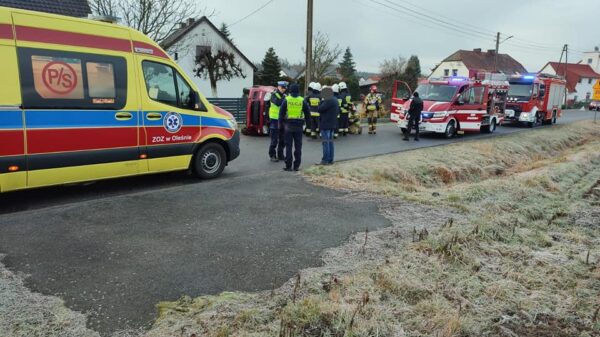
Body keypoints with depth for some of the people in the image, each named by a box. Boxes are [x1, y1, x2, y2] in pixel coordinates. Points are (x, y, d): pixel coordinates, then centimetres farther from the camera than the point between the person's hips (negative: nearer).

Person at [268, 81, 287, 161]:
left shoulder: (285, 95, 11)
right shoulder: (274, 95, -6)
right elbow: (277, 103, -25)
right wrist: (285, 98, -31)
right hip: (275, 119, -6)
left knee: (282, 140, 12)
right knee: (274, 140, -2)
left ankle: (280, 155, 23)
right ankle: (272, 155, 7)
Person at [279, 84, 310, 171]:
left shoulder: (286, 100, -3)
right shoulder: (302, 101, -1)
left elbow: (281, 113, -1)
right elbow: (308, 112, 5)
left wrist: (280, 123, 9)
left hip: (288, 125, -1)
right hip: (299, 126, 1)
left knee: (288, 145, 4)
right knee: (298, 146, 7)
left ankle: (288, 166, 3)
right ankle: (296, 166, 8)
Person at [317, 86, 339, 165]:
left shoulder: (328, 101, -18)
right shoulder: (335, 100, 14)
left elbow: (320, 109, -18)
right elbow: (338, 111, 22)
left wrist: (321, 103, -2)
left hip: (326, 124, -10)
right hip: (332, 124, 10)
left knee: (326, 142, -6)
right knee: (330, 141, 13)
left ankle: (325, 160, -4)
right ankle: (330, 160, 17)